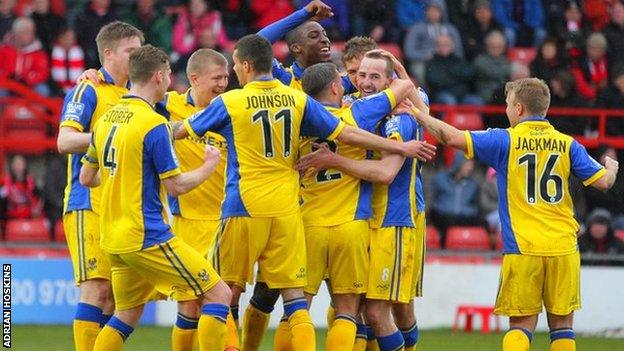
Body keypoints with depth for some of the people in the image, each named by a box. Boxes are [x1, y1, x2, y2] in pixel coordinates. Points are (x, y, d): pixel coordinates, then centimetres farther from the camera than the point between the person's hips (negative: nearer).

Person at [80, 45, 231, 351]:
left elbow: (86, 178, 16)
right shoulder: (153, 124, -14)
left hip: (113, 237, 8)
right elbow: (176, 186, -13)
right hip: (147, 237, -8)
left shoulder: (106, 119, 9)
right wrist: (209, 167, 4)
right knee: (218, 294, -2)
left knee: (127, 314, 19)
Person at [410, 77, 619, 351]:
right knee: (561, 323, 8)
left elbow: (453, 137, -9)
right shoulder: (566, 144, 5)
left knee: (521, 324, 2)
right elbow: (603, 181, 4)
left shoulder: (505, 140, -2)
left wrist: (419, 114, 5)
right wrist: (611, 167, 28)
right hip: (563, 246, 2)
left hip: (521, 248, -2)